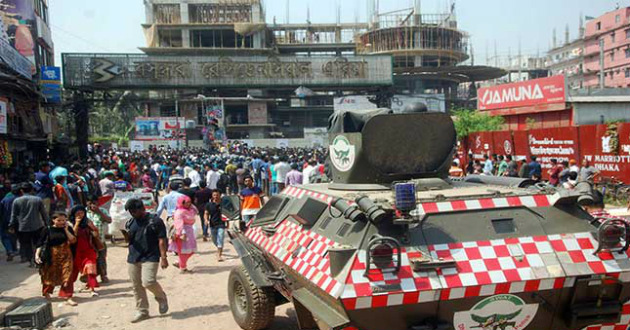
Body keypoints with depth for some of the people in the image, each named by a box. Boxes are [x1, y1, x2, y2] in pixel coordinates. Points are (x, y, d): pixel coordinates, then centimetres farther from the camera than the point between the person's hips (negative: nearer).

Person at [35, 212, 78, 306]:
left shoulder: (68, 228, -1)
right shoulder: (48, 230, -5)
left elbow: (73, 240, -12)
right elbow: (40, 243, -4)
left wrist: (66, 229, -15)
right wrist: (37, 254, -16)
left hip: (65, 256, 0)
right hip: (52, 256, 0)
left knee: (67, 276, -7)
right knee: (49, 276, 16)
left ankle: (68, 298, -4)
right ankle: (46, 293, 43)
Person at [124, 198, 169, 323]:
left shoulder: (155, 220, -7)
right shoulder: (130, 223, 11)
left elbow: (162, 240, -8)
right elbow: (128, 240, 18)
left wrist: (163, 257, -13)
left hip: (150, 257, -6)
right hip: (133, 258, 6)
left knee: (148, 282, -19)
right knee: (136, 286, 8)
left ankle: (161, 297, 11)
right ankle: (142, 311, 20)